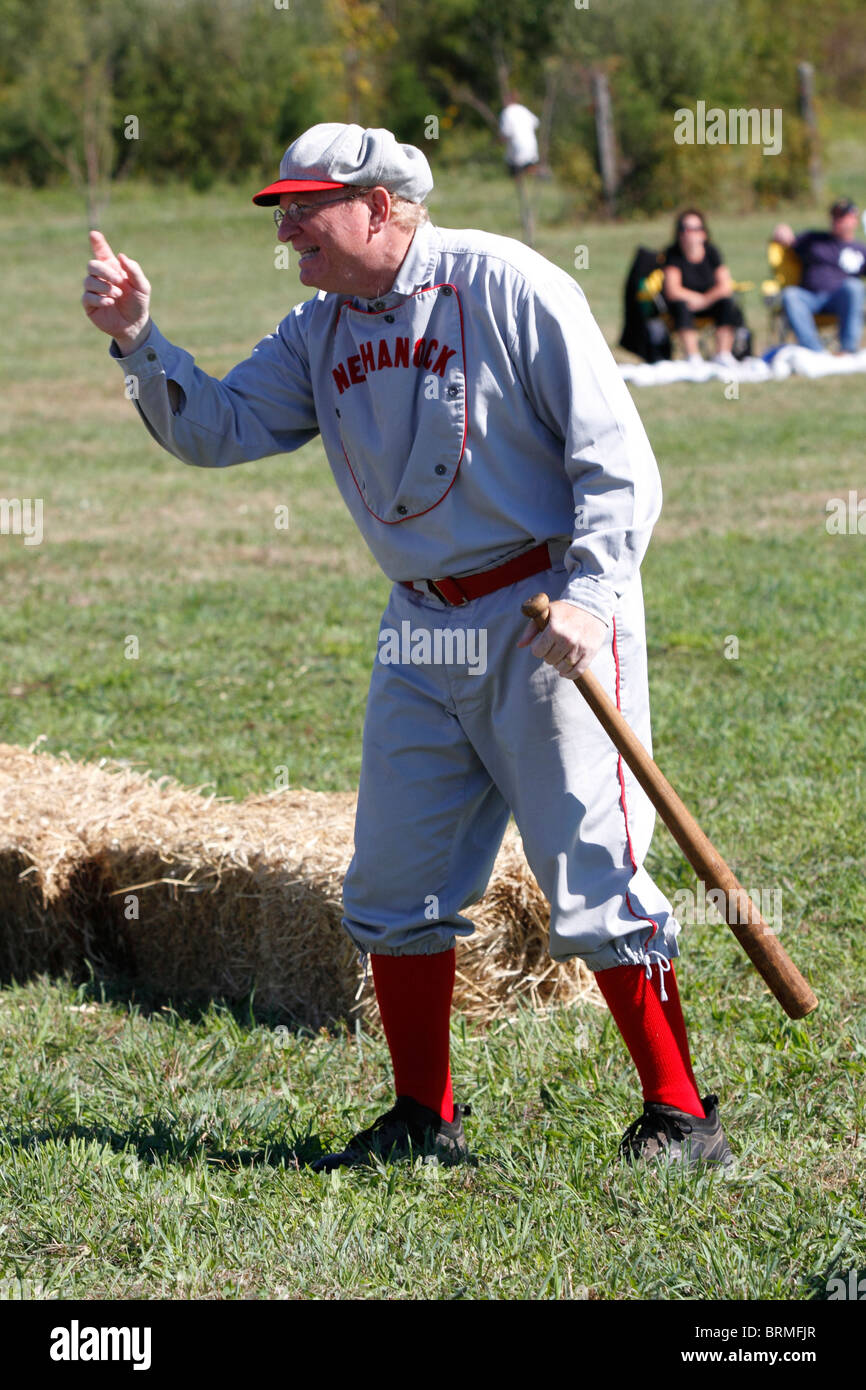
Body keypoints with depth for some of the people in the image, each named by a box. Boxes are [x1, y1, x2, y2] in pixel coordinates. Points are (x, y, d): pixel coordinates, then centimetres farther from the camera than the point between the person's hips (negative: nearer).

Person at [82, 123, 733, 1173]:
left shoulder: (507, 288, -11)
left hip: (548, 620, -7)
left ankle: (680, 1116, 0)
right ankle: (425, 1122, 20)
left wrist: (589, 597, -24)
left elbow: (617, 458, -12)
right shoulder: (319, 333, 9)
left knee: (592, 884, -10)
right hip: (422, 633, 7)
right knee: (392, 890, 7)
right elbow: (215, 432, 7)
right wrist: (139, 340, -8)